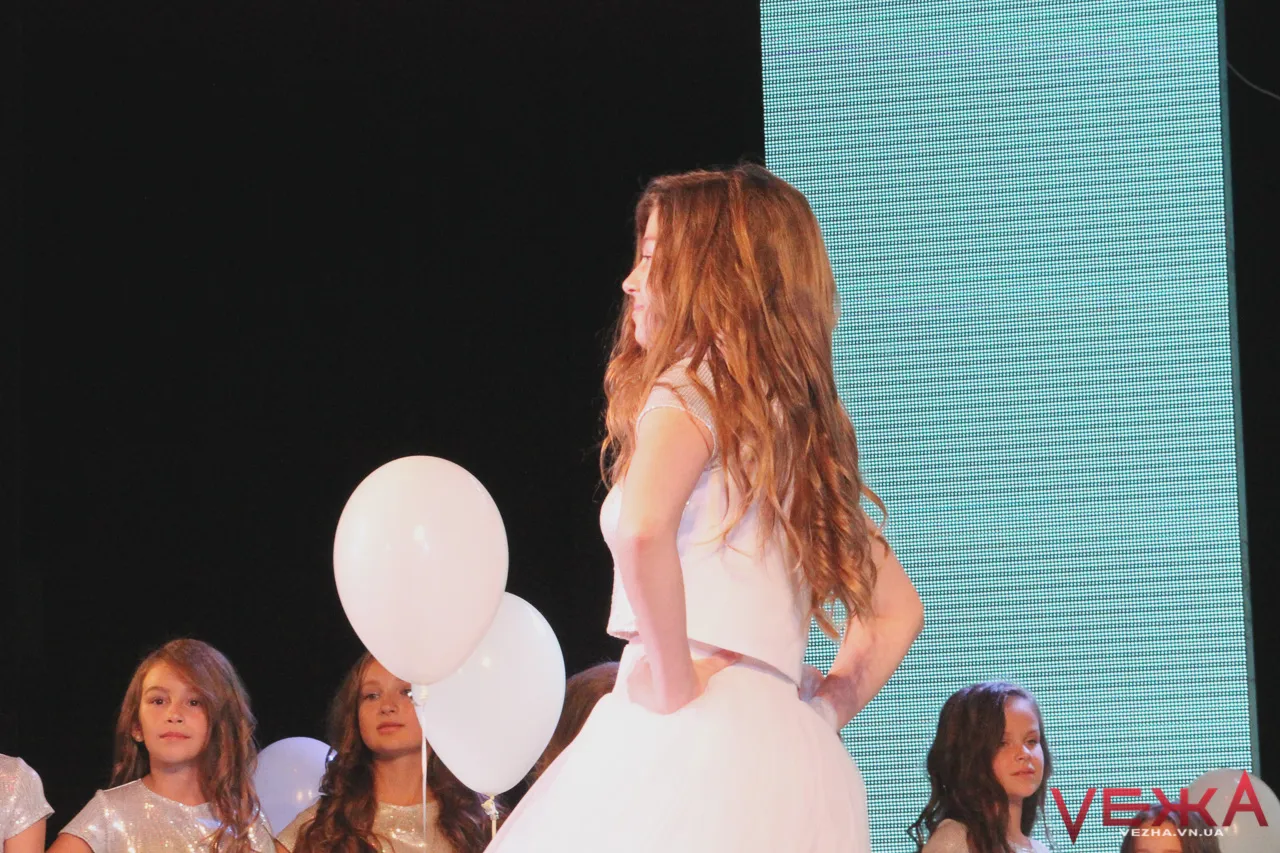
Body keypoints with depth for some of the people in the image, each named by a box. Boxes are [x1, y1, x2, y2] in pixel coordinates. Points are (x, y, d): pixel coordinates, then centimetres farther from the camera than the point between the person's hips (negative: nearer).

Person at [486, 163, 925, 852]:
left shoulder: (695, 384, -3)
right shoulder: (805, 424, 21)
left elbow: (640, 526, -25)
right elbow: (899, 610, 27)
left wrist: (675, 683, -15)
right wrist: (820, 714, 17)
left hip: (697, 740, -8)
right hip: (793, 763, 8)